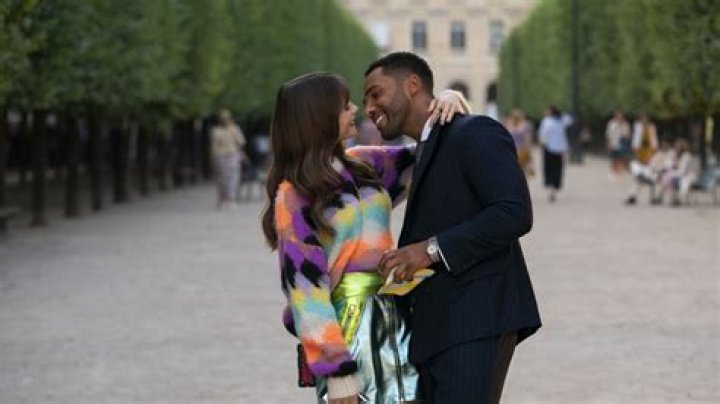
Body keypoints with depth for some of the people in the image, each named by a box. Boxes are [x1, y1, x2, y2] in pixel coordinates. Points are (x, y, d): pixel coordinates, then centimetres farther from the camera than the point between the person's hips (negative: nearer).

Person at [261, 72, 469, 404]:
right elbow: (304, 281, -12)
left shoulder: (364, 165, 9)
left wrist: (448, 102, 1)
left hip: (393, 318, 6)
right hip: (346, 325, -6)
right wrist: (335, 368, -18)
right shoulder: (294, 195, -8)